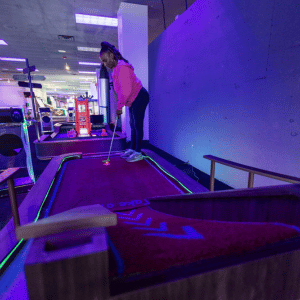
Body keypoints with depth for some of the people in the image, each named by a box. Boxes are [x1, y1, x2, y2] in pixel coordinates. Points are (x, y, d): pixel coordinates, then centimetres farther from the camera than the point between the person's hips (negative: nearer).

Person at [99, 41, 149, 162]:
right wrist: (119, 106, 7)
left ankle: (138, 152, 0)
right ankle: (132, 149, 22)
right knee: (133, 125, 13)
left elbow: (126, 90, -28)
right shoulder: (115, 69, 10)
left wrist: (119, 107, -20)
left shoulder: (122, 67, -21)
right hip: (132, 101, 10)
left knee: (137, 125, -8)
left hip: (140, 97, -10)